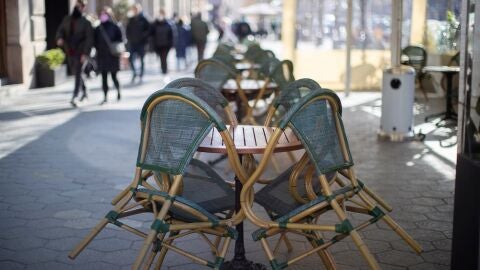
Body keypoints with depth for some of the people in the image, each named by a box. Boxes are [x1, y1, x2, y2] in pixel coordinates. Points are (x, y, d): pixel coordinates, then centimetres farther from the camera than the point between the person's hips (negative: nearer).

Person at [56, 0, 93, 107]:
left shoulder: (86, 23, -8)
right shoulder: (67, 19, 7)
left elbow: (89, 39, -11)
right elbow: (60, 31, 9)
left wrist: (85, 53, -19)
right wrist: (59, 38, -16)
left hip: (80, 52, -6)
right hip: (70, 51, 6)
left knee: (77, 74, -11)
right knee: (76, 73, 16)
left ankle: (74, 97, -14)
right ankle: (84, 91, 35)